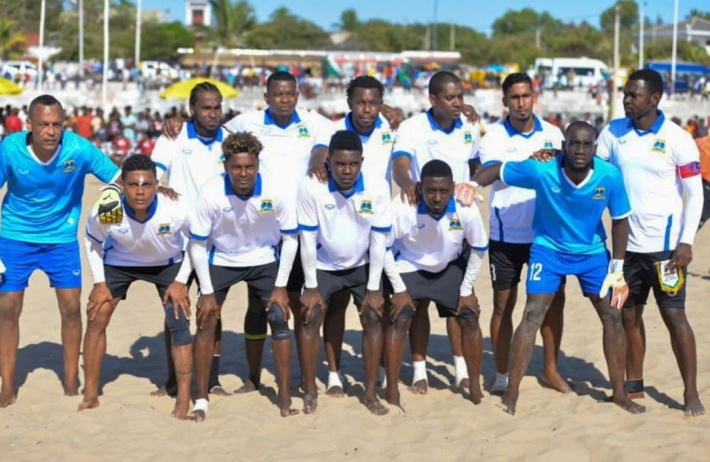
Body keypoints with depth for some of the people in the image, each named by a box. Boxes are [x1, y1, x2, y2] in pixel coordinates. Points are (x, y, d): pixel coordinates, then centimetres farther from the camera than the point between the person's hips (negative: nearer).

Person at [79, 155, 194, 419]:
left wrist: (181, 281, -16)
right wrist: (99, 283, -11)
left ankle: (184, 400, -2)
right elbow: (92, 241, -9)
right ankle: (90, 396, 7)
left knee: (179, 323, -12)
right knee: (96, 319, -6)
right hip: (119, 263, 1)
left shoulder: (177, 210, -36)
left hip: (167, 264, -1)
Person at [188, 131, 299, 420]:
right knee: (207, 320, -9)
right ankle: (201, 400, 2)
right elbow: (197, 244, -15)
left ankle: (284, 397, 0)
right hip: (221, 260, 0)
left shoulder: (276, 193, -25)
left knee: (279, 318, -11)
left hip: (264, 260, 1)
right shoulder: (211, 194, -27)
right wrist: (207, 292, -14)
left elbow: (290, 238, -10)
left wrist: (280, 287, -12)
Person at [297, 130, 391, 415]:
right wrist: (311, 287, -14)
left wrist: (373, 289, -13)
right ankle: (310, 391, 4)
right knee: (310, 318, -9)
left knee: (373, 318, -7)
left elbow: (379, 240, -15)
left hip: (362, 266, 1)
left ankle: (371, 393, 3)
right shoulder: (311, 187, -27)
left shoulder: (378, 188, -24)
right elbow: (308, 238, -17)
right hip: (323, 266, -1)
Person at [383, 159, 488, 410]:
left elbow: (479, 249, -10)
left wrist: (466, 291, -8)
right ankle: (392, 391, -6)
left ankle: (475, 388, 14)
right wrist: (399, 290, -18)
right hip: (408, 267, -2)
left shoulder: (466, 209, -30)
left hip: (449, 267, 2)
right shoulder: (402, 207, -36)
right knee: (398, 321, -15)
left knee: (470, 319, -1)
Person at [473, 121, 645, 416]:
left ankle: (619, 393, 16)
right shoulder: (542, 171, -28)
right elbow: (496, 170, -17)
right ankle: (511, 393, -3)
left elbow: (620, 221, -8)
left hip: (593, 252, 2)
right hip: (549, 249, -2)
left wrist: (617, 268, -7)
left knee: (613, 316, 2)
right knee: (533, 315, -12)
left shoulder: (610, 177, -22)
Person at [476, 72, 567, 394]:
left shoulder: (552, 134, 4)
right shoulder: (494, 137, -7)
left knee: (554, 299, 5)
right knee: (503, 304, 3)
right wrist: (529, 163, -39)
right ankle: (501, 376, 13)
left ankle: (551, 369, 20)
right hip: (507, 234, -3)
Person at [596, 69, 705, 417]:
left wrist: (686, 241, -13)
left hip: (664, 245, -5)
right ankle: (633, 384, 24)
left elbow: (695, 193, -6)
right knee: (629, 315, 11)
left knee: (674, 316, -3)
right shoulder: (614, 132, 3)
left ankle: (691, 393, 4)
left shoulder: (677, 139, -9)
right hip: (626, 242, 5)